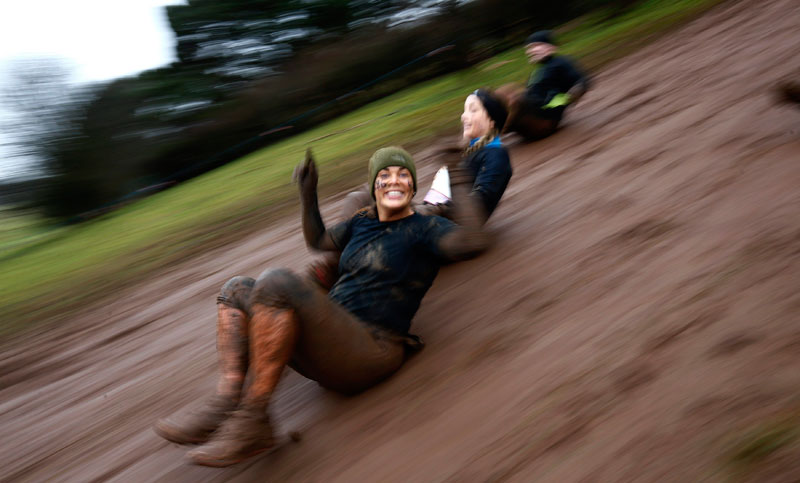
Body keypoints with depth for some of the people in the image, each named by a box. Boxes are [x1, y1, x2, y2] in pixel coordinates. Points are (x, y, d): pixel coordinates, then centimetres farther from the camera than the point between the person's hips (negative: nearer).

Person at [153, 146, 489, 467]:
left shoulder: (424, 228, 0)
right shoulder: (362, 221, 20)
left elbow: (472, 242, -20)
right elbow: (318, 240, 35)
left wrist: (460, 186, -13)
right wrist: (308, 193, 26)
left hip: (369, 354, -8)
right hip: (329, 353, 8)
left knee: (276, 283, -27)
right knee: (237, 289, 6)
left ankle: (250, 422, -22)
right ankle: (225, 405, -15)